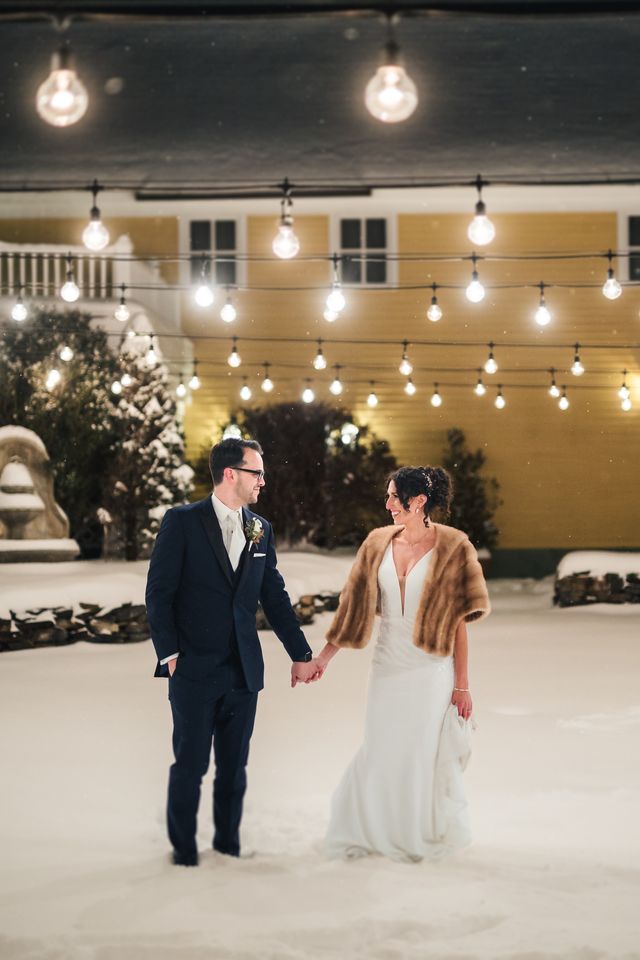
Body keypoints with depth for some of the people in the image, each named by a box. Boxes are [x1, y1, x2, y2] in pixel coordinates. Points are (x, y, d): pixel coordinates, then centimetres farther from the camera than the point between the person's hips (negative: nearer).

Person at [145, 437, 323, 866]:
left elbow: (276, 598, 14)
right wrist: (169, 654, -12)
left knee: (234, 767, 10)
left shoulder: (261, 529, 9)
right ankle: (184, 853, 14)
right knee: (190, 766, 2)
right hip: (194, 669, -4)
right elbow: (159, 593, -6)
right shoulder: (182, 522, -5)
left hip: (243, 670, 4)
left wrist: (301, 655, 14)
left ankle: (229, 847, 21)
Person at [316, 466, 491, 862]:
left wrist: (462, 683, -9)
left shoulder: (450, 547, -9)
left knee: (425, 752, 5)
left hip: (432, 666, -4)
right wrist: (323, 657, 6)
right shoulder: (379, 543, 2)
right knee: (380, 750, 9)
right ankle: (373, 832, 25)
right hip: (389, 662, 4)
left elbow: (458, 620, -8)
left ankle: (421, 836, 23)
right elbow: (354, 606, 7)